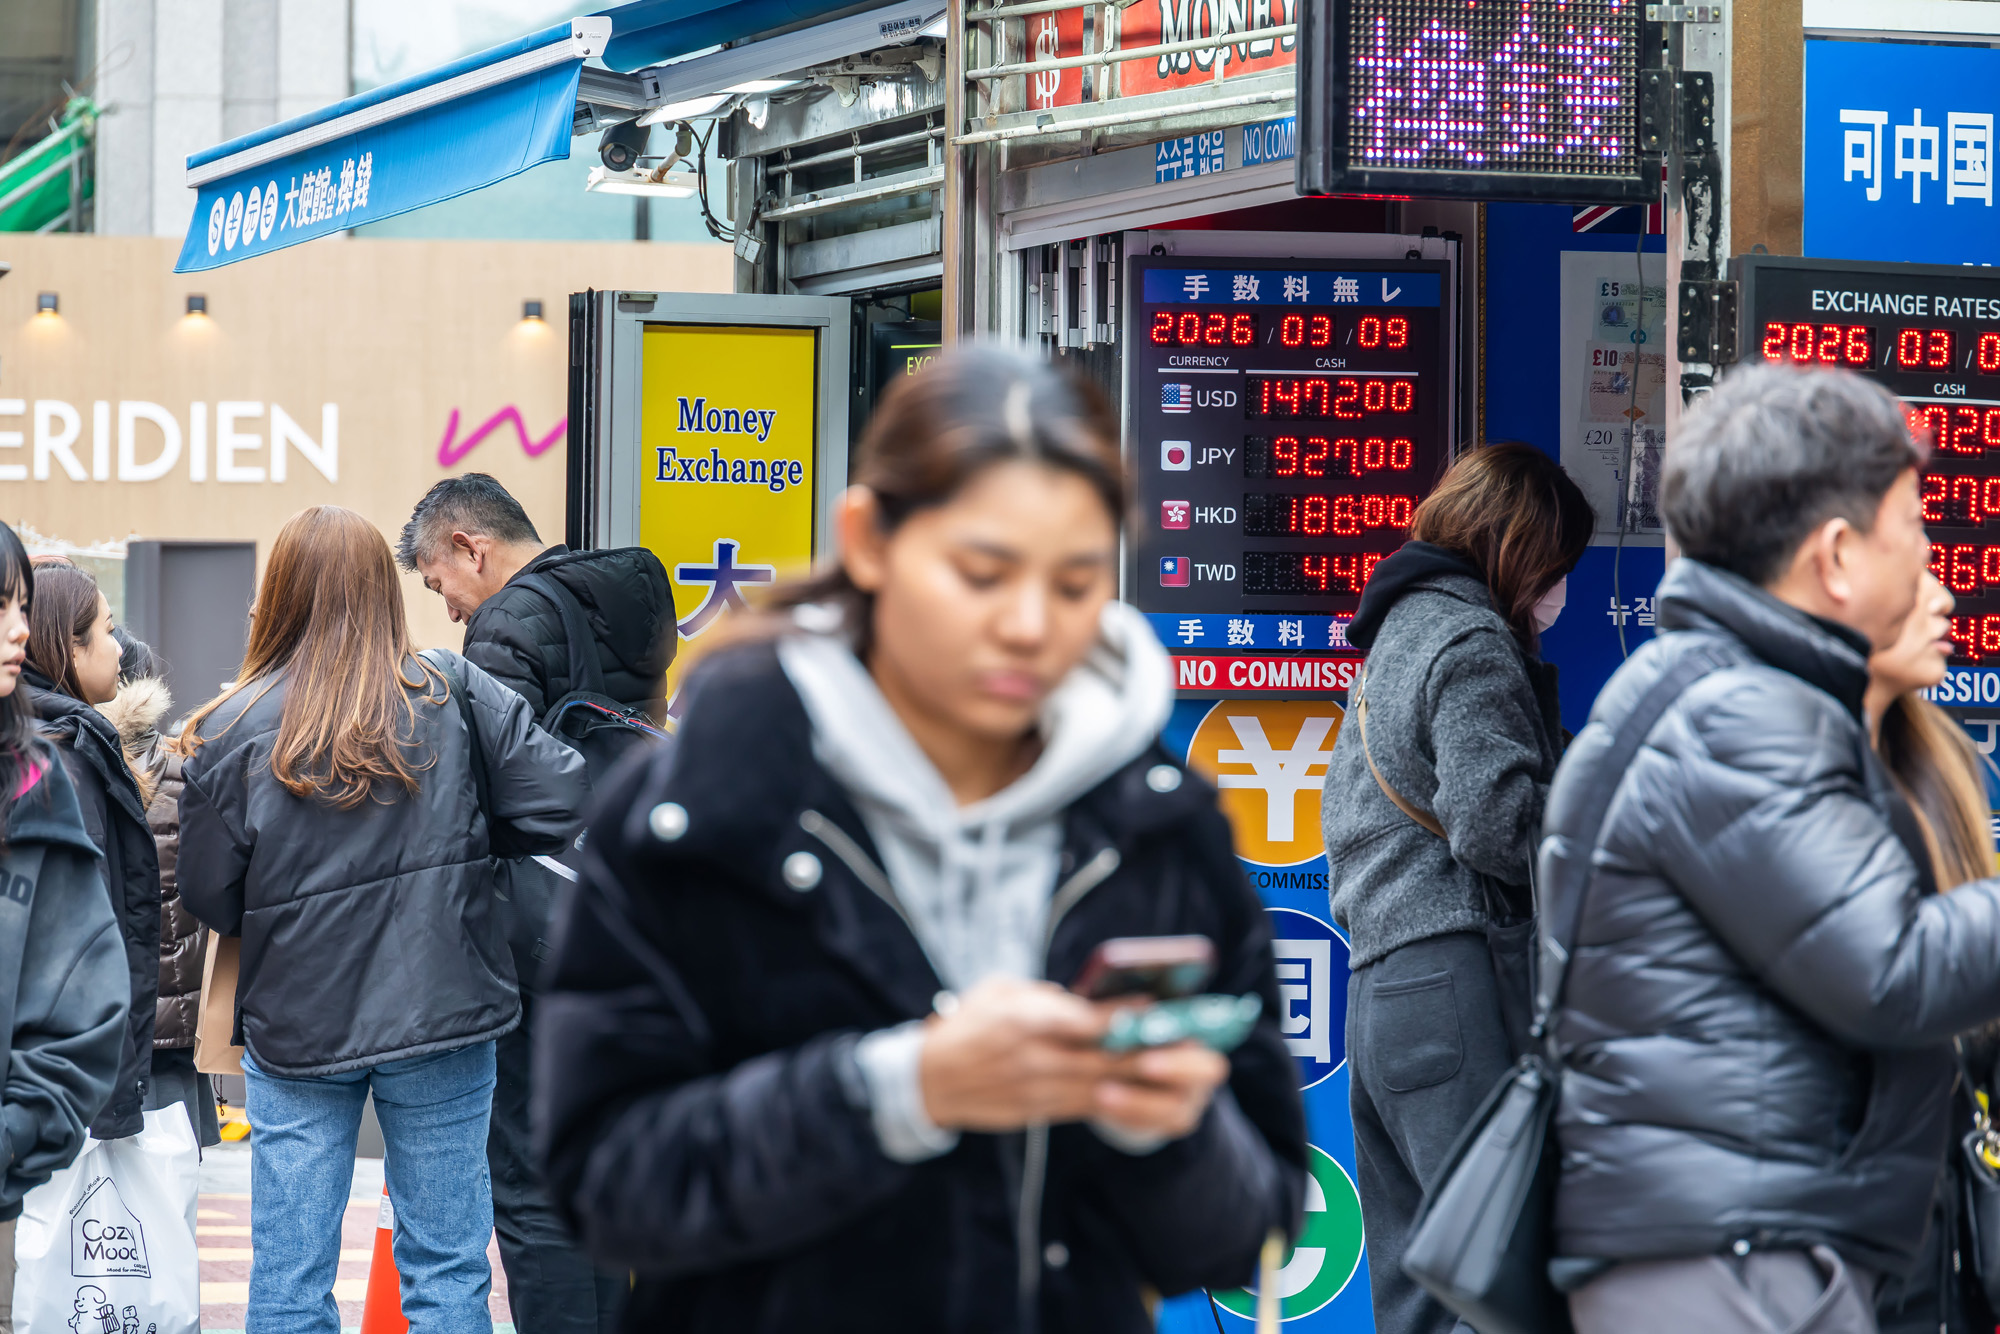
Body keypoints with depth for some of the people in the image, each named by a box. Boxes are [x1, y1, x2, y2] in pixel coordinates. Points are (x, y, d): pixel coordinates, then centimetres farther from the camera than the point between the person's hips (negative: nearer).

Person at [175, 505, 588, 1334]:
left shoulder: (232, 732, -7)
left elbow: (209, 901, -4)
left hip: (293, 1027, 0)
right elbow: (559, 800, -7)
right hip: (440, 1016, 0)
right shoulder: (450, 697, -6)